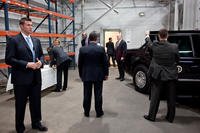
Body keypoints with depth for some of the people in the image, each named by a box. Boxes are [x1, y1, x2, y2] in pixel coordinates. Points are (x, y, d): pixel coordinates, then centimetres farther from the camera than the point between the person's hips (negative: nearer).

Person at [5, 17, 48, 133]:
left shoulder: (36, 40, 11)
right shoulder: (14, 40, -7)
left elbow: (41, 55, 16)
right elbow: (9, 59, -13)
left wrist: (40, 62, -6)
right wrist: (26, 64, -19)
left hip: (36, 77, 5)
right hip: (21, 78, -5)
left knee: (36, 102, 16)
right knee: (21, 104, 9)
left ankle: (36, 123, 34)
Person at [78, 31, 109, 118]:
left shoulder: (82, 49, -6)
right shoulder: (101, 49, -9)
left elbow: (80, 64, 0)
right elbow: (105, 63, -4)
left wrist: (81, 74, 12)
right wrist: (106, 74, 8)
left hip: (86, 75, 1)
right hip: (98, 75, -1)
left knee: (87, 95, 11)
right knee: (98, 94, 8)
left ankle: (86, 112, 22)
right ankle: (99, 112, 19)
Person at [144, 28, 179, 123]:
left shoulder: (154, 46, -11)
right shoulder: (174, 47, -12)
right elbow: (177, 60, 0)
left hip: (157, 75, 0)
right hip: (171, 76, 0)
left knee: (155, 97, 10)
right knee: (171, 98, 13)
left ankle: (151, 116, 18)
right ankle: (170, 117, 25)